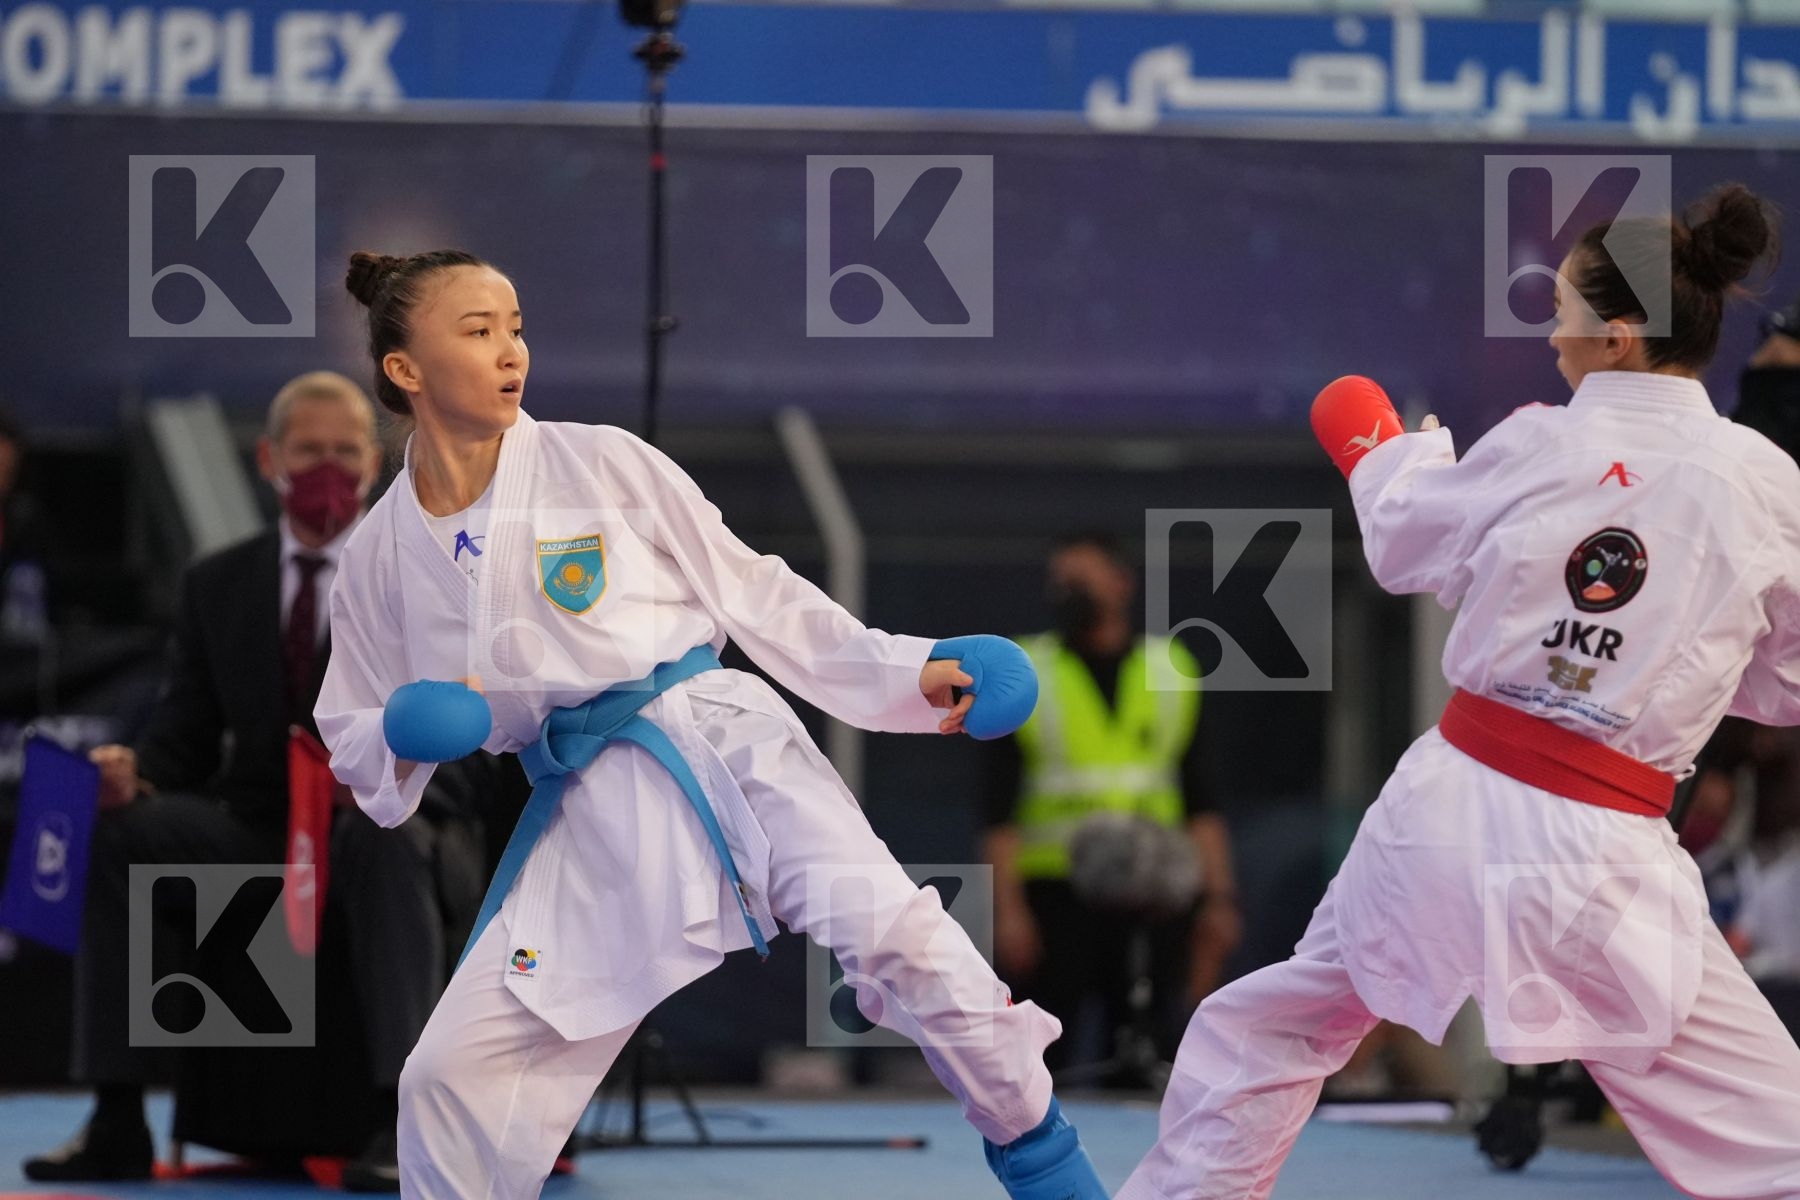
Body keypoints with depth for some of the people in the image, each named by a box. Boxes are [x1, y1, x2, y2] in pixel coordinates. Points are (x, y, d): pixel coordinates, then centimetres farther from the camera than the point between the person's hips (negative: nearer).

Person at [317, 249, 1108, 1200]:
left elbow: (751, 590, 4)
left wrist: (899, 673, -2)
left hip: (716, 740, -3)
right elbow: (357, 739, 17)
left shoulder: (600, 464, -1)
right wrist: (402, 743, -7)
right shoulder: (381, 556, 5)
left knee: (890, 933, -25)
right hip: (585, 816, 3)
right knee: (451, 1077, -1)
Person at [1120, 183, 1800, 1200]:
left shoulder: (1536, 446, -4)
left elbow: (1404, 549, 16)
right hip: (1598, 858, -2)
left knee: (1276, 1028, 28)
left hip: (1450, 807, 2)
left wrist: (1382, 452, 36)